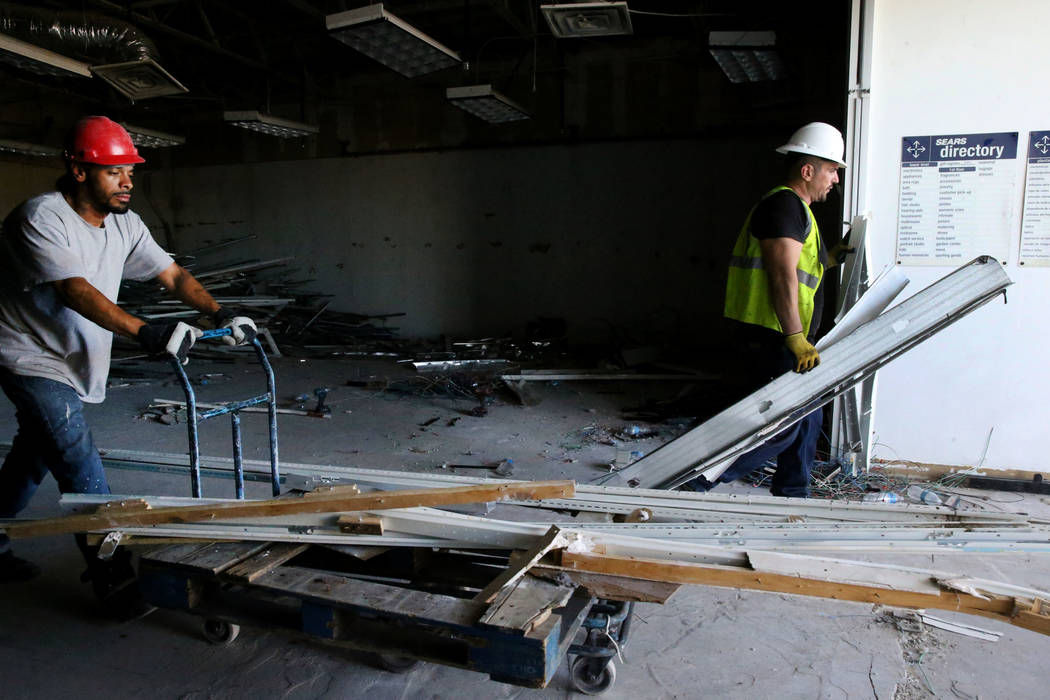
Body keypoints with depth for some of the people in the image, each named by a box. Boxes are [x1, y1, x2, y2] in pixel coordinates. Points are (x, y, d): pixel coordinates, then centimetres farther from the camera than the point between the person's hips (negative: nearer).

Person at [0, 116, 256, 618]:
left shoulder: (124, 224, 1)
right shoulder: (41, 218, -22)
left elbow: (173, 275, 0)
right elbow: (75, 290, -34)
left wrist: (220, 314, -15)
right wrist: (144, 332, -47)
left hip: (72, 362, 8)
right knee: (81, 471, -12)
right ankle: (113, 581, -5)